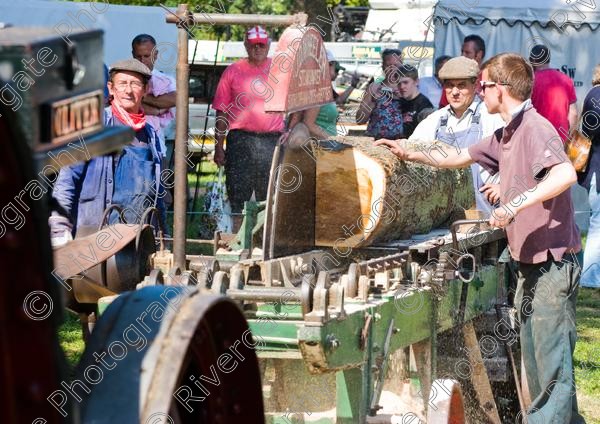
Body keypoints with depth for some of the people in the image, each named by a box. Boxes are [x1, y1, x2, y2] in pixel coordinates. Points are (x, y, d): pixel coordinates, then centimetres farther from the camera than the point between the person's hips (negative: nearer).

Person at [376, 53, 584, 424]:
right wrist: (410, 154, 29)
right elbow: (461, 157, 28)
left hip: (552, 261, -10)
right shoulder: (506, 135, 13)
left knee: (553, 358, -8)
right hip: (531, 263, 10)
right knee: (535, 356, 16)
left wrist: (516, 204, -35)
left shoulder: (534, 128, -17)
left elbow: (566, 173, -33)